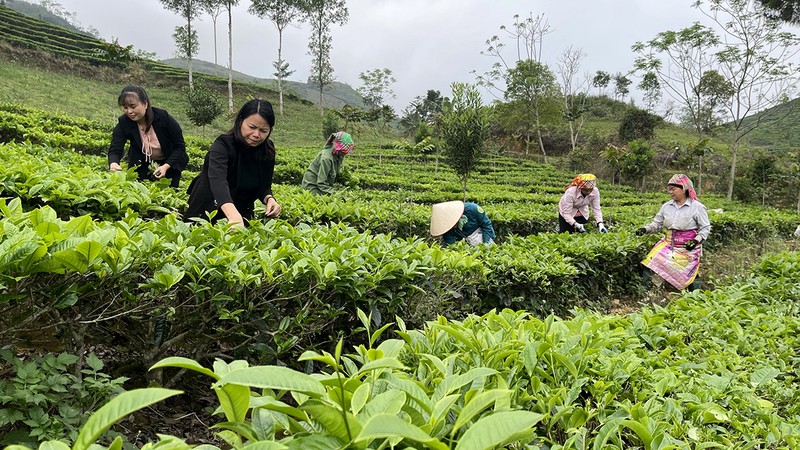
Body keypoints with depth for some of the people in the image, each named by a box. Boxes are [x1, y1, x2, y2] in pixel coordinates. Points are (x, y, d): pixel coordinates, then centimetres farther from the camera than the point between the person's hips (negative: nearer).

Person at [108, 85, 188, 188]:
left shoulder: (163, 117, -22)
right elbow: (115, 150, -23)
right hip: (141, 167, 2)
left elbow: (179, 146, -16)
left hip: (169, 165, -1)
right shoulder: (123, 123, -18)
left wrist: (166, 166, -29)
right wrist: (113, 163, -47)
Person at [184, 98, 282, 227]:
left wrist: (269, 199, -25)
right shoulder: (223, 145, -25)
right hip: (207, 213, -4)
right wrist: (233, 216, -61)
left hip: (242, 214, 4)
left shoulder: (267, 150, -9)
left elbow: (264, 186, 0)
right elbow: (218, 181, -43)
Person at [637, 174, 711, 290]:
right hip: (668, 244, 4)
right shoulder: (667, 206, 7)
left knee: (683, 276, -6)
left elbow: (705, 228, -2)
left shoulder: (697, 207, -6)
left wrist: (696, 240, -17)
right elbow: (657, 224, 12)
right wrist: (646, 229, -6)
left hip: (688, 247, -4)